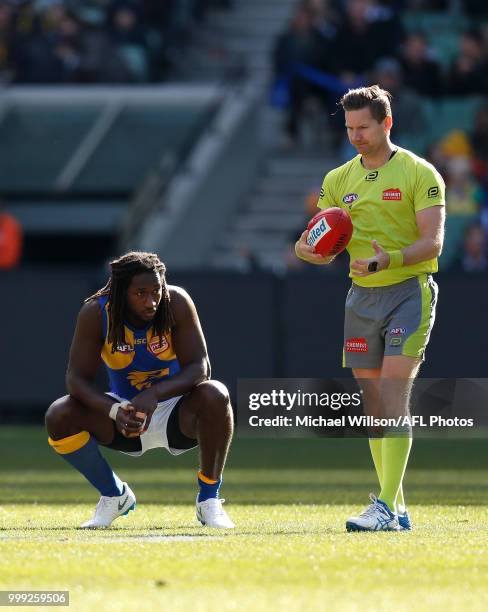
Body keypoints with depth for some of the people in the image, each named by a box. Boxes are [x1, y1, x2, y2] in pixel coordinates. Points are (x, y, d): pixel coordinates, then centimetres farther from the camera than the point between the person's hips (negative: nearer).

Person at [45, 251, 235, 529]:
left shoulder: (176, 302, -20)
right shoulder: (96, 313, -18)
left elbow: (199, 368, -23)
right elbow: (77, 378, -19)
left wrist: (153, 395, -41)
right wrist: (115, 411, -39)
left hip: (177, 414, -2)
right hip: (124, 407, 2)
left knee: (214, 396, -34)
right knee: (59, 417, -23)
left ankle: (209, 499, -14)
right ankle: (115, 495, 3)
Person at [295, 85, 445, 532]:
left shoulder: (419, 174, -5)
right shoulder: (338, 181, 11)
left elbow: (433, 241, -12)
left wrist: (390, 259, -29)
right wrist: (307, 250, -10)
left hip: (410, 291, -6)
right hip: (362, 296, 6)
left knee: (393, 396, -16)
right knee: (372, 403, 4)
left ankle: (386, 507, -20)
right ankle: (395, 507, 12)